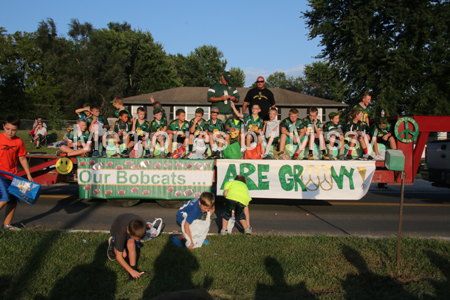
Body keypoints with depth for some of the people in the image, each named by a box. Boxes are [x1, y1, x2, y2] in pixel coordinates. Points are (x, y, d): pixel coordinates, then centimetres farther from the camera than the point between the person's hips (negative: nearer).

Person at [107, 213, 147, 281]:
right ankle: (112, 242, 10)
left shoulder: (142, 224, -36)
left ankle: (133, 267, -15)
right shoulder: (120, 234, -45)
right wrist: (131, 271, -36)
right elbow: (118, 257, -36)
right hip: (116, 231, -2)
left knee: (131, 245, -29)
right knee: (123, 255, -18)